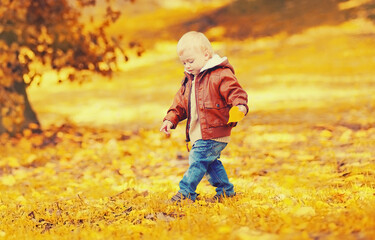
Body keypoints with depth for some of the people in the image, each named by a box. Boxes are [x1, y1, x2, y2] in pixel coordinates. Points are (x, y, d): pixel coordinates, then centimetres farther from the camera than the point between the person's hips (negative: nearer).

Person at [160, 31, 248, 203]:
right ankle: (225, 190, 26)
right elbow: (180, 103, 19)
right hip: (198, 134, 9)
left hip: (213, 132, -9)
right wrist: (170, 119, 7)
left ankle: (186, 192, -6)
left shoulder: (220, 75, -11)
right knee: (210, 162, 15)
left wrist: (240, 105, -39)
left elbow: (234, 91, -19)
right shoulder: (189, 80, 15)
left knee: (197, 159, -11)